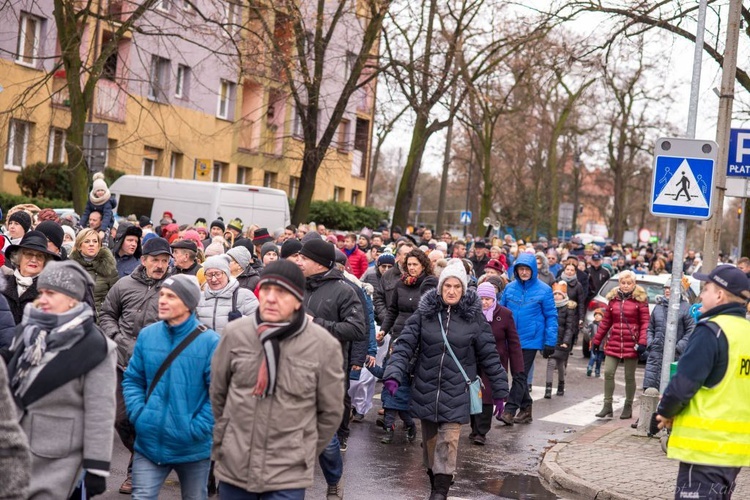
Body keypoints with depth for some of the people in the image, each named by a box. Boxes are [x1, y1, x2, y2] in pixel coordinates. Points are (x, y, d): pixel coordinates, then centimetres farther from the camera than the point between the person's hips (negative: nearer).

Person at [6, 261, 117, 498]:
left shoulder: (94, 346, -10)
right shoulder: (29, 332, 9)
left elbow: (100, 413, -13)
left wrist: (96, 467, -16)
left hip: (57, 459, -6)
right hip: (15, 450, 6)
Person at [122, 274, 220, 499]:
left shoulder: (210, 341, -13)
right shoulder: (146, 335, -1)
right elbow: (132, 380, 7)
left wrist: (198, 428, -18)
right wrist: (138, 415, -7)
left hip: (193, 447, -2)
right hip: (149, 442, 2)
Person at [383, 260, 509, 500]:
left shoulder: (474, 317, -3)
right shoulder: (424, 313, -2)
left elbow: (489, 356, 1)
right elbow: (405, 345, -6)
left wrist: (499, 391, 2)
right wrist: (393, 374, -21)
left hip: (456, 393, -2)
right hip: (426, 390, 2)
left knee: (448, 442, -8)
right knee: (430, 441, 13)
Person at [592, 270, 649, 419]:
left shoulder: (640, 300, -4)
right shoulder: (613, 299, 8)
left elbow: (645, 323, -7)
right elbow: (605, 322, 13)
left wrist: (642, 342, -17)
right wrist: (596, 341, 13)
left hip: (631, 344, -4)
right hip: (613, 343, 4)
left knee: (629, 377, 6)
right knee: (608, 372, -3)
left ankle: (628, 407, 17)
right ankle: (607, 406, 5)